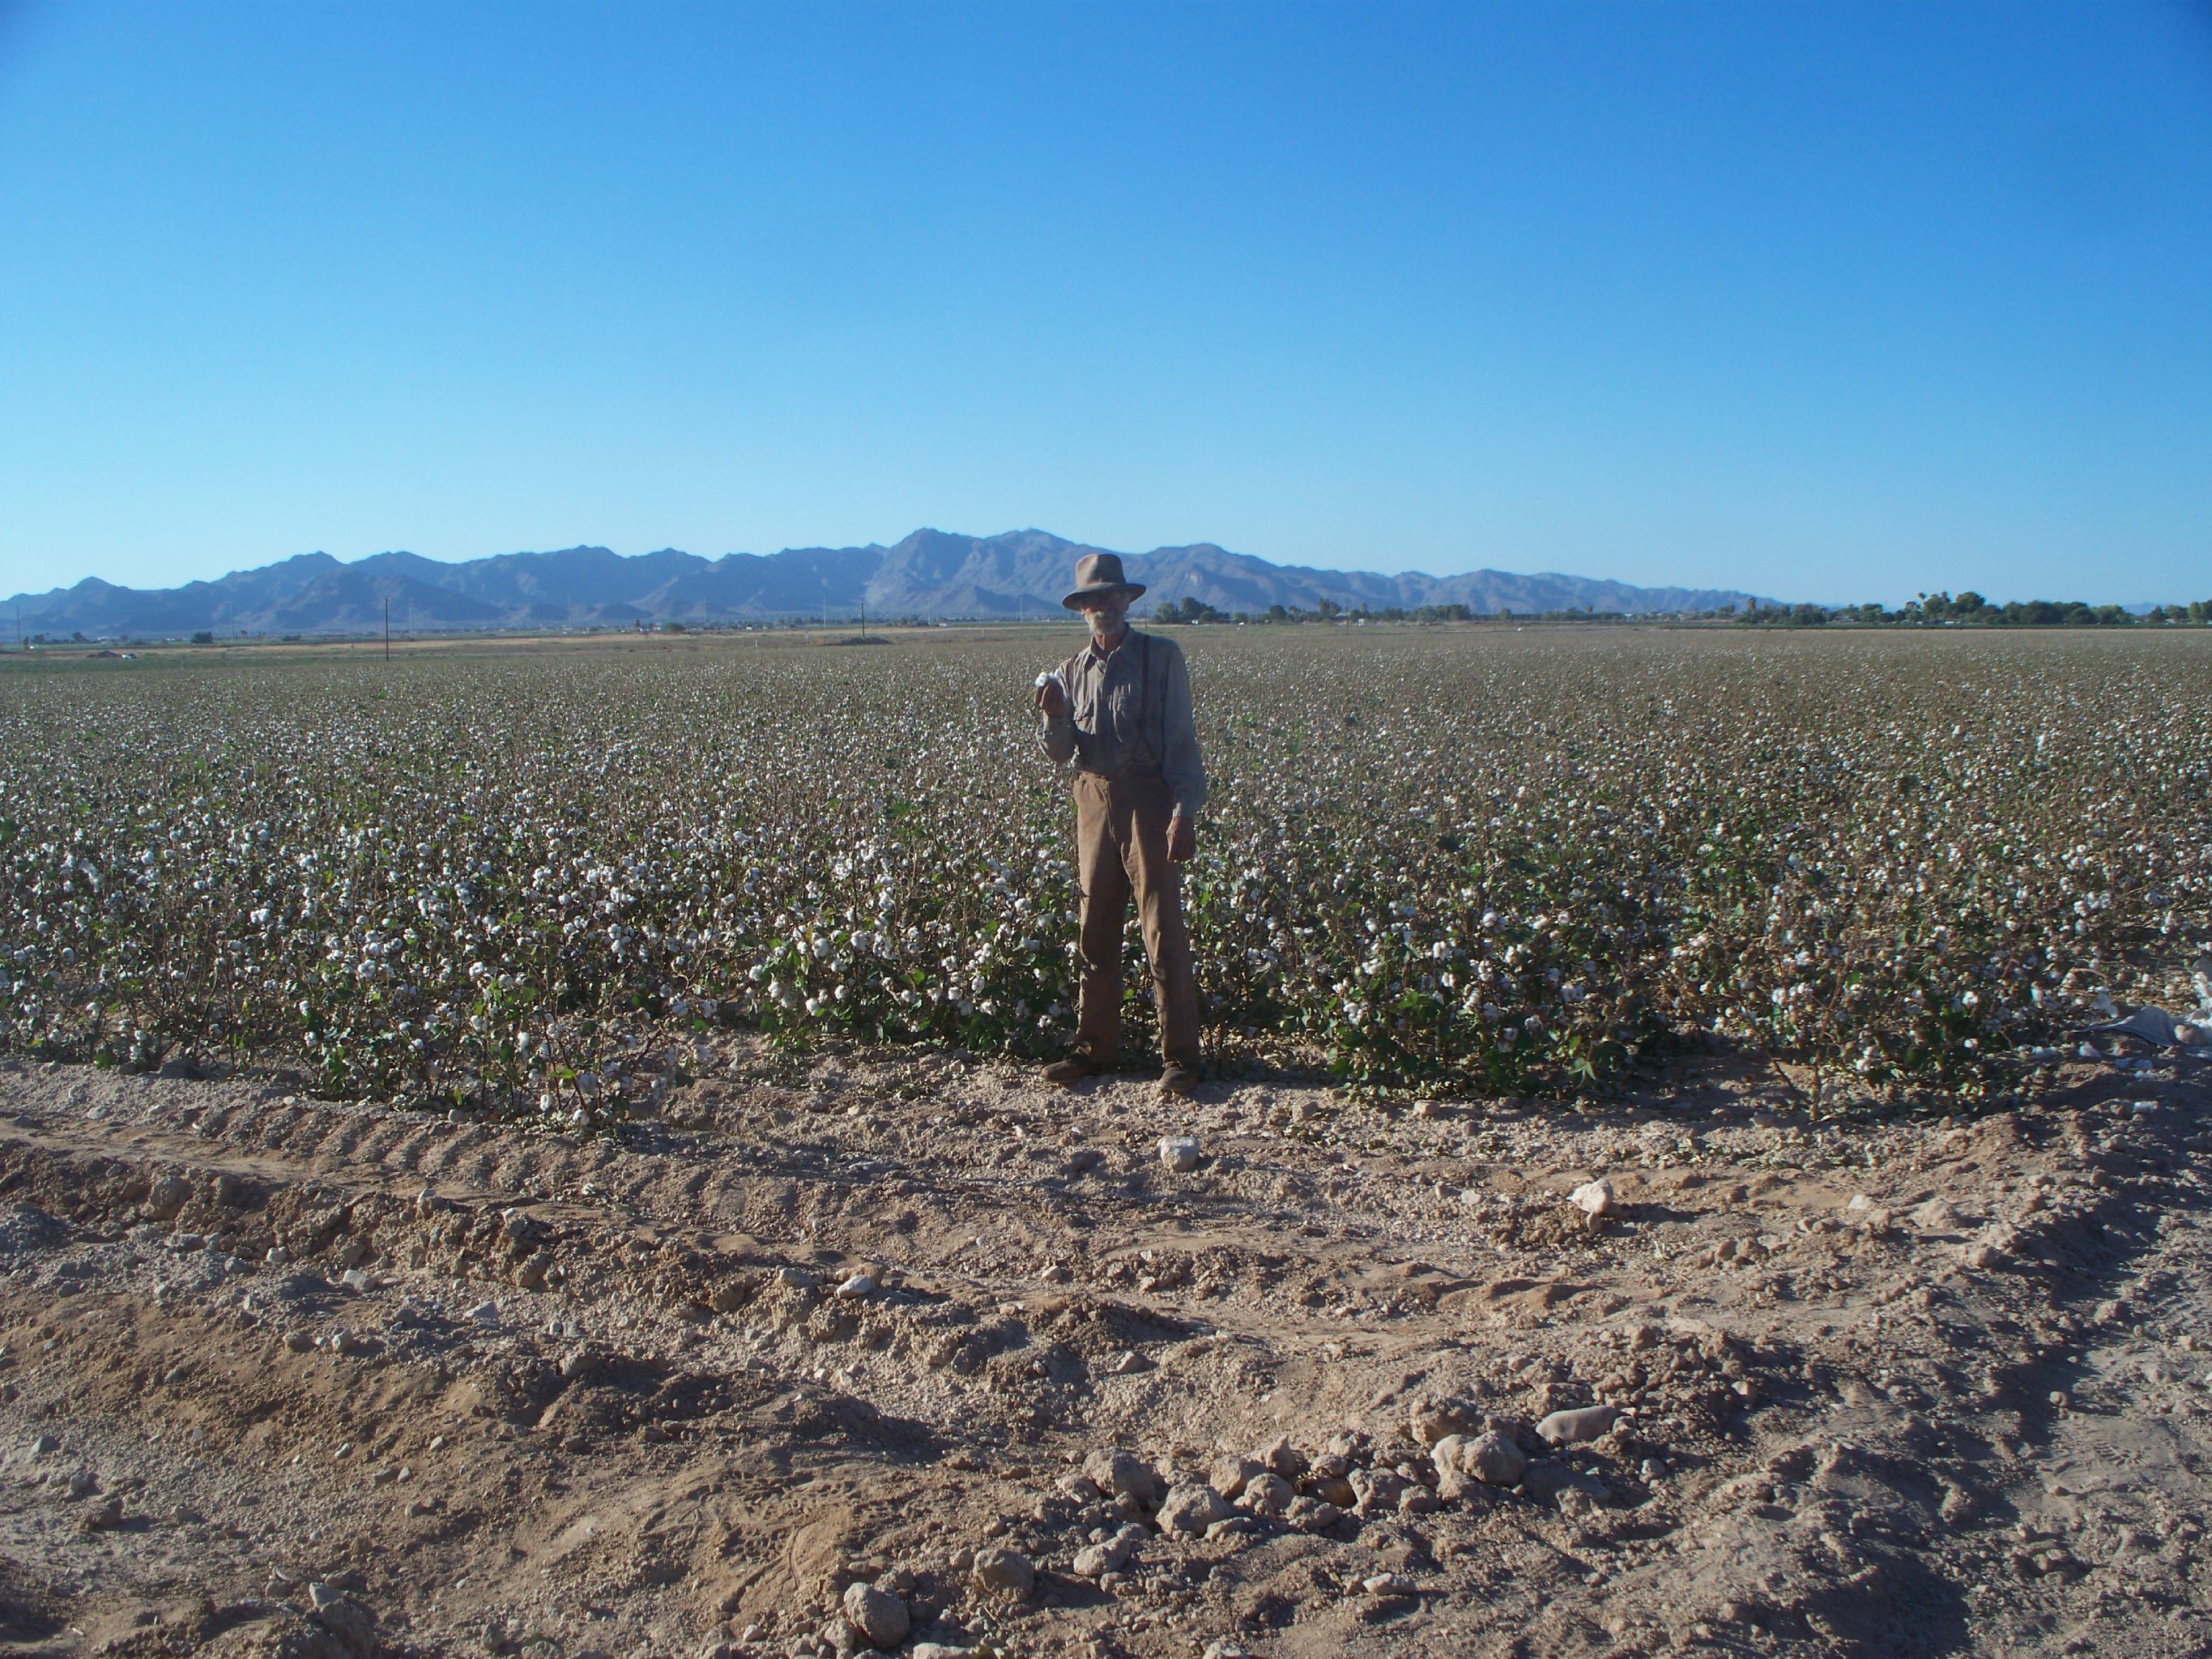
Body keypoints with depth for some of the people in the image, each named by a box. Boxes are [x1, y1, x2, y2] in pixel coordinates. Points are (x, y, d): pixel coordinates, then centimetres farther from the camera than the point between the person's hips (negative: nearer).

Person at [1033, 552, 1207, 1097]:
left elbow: (1181, 740, -6)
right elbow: (1065, 753, 12)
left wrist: (1184, 812, -14)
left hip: (1149, 802, -5)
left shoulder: (1161, 656, -2)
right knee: (1095, 933, 9)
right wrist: (1054, 718, -10)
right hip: (1095, 801, 5)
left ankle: (1180, 1057, 2)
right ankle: (1094, 1047, 19)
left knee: (1164, 934, -4)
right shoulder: (1073, 670, 12)